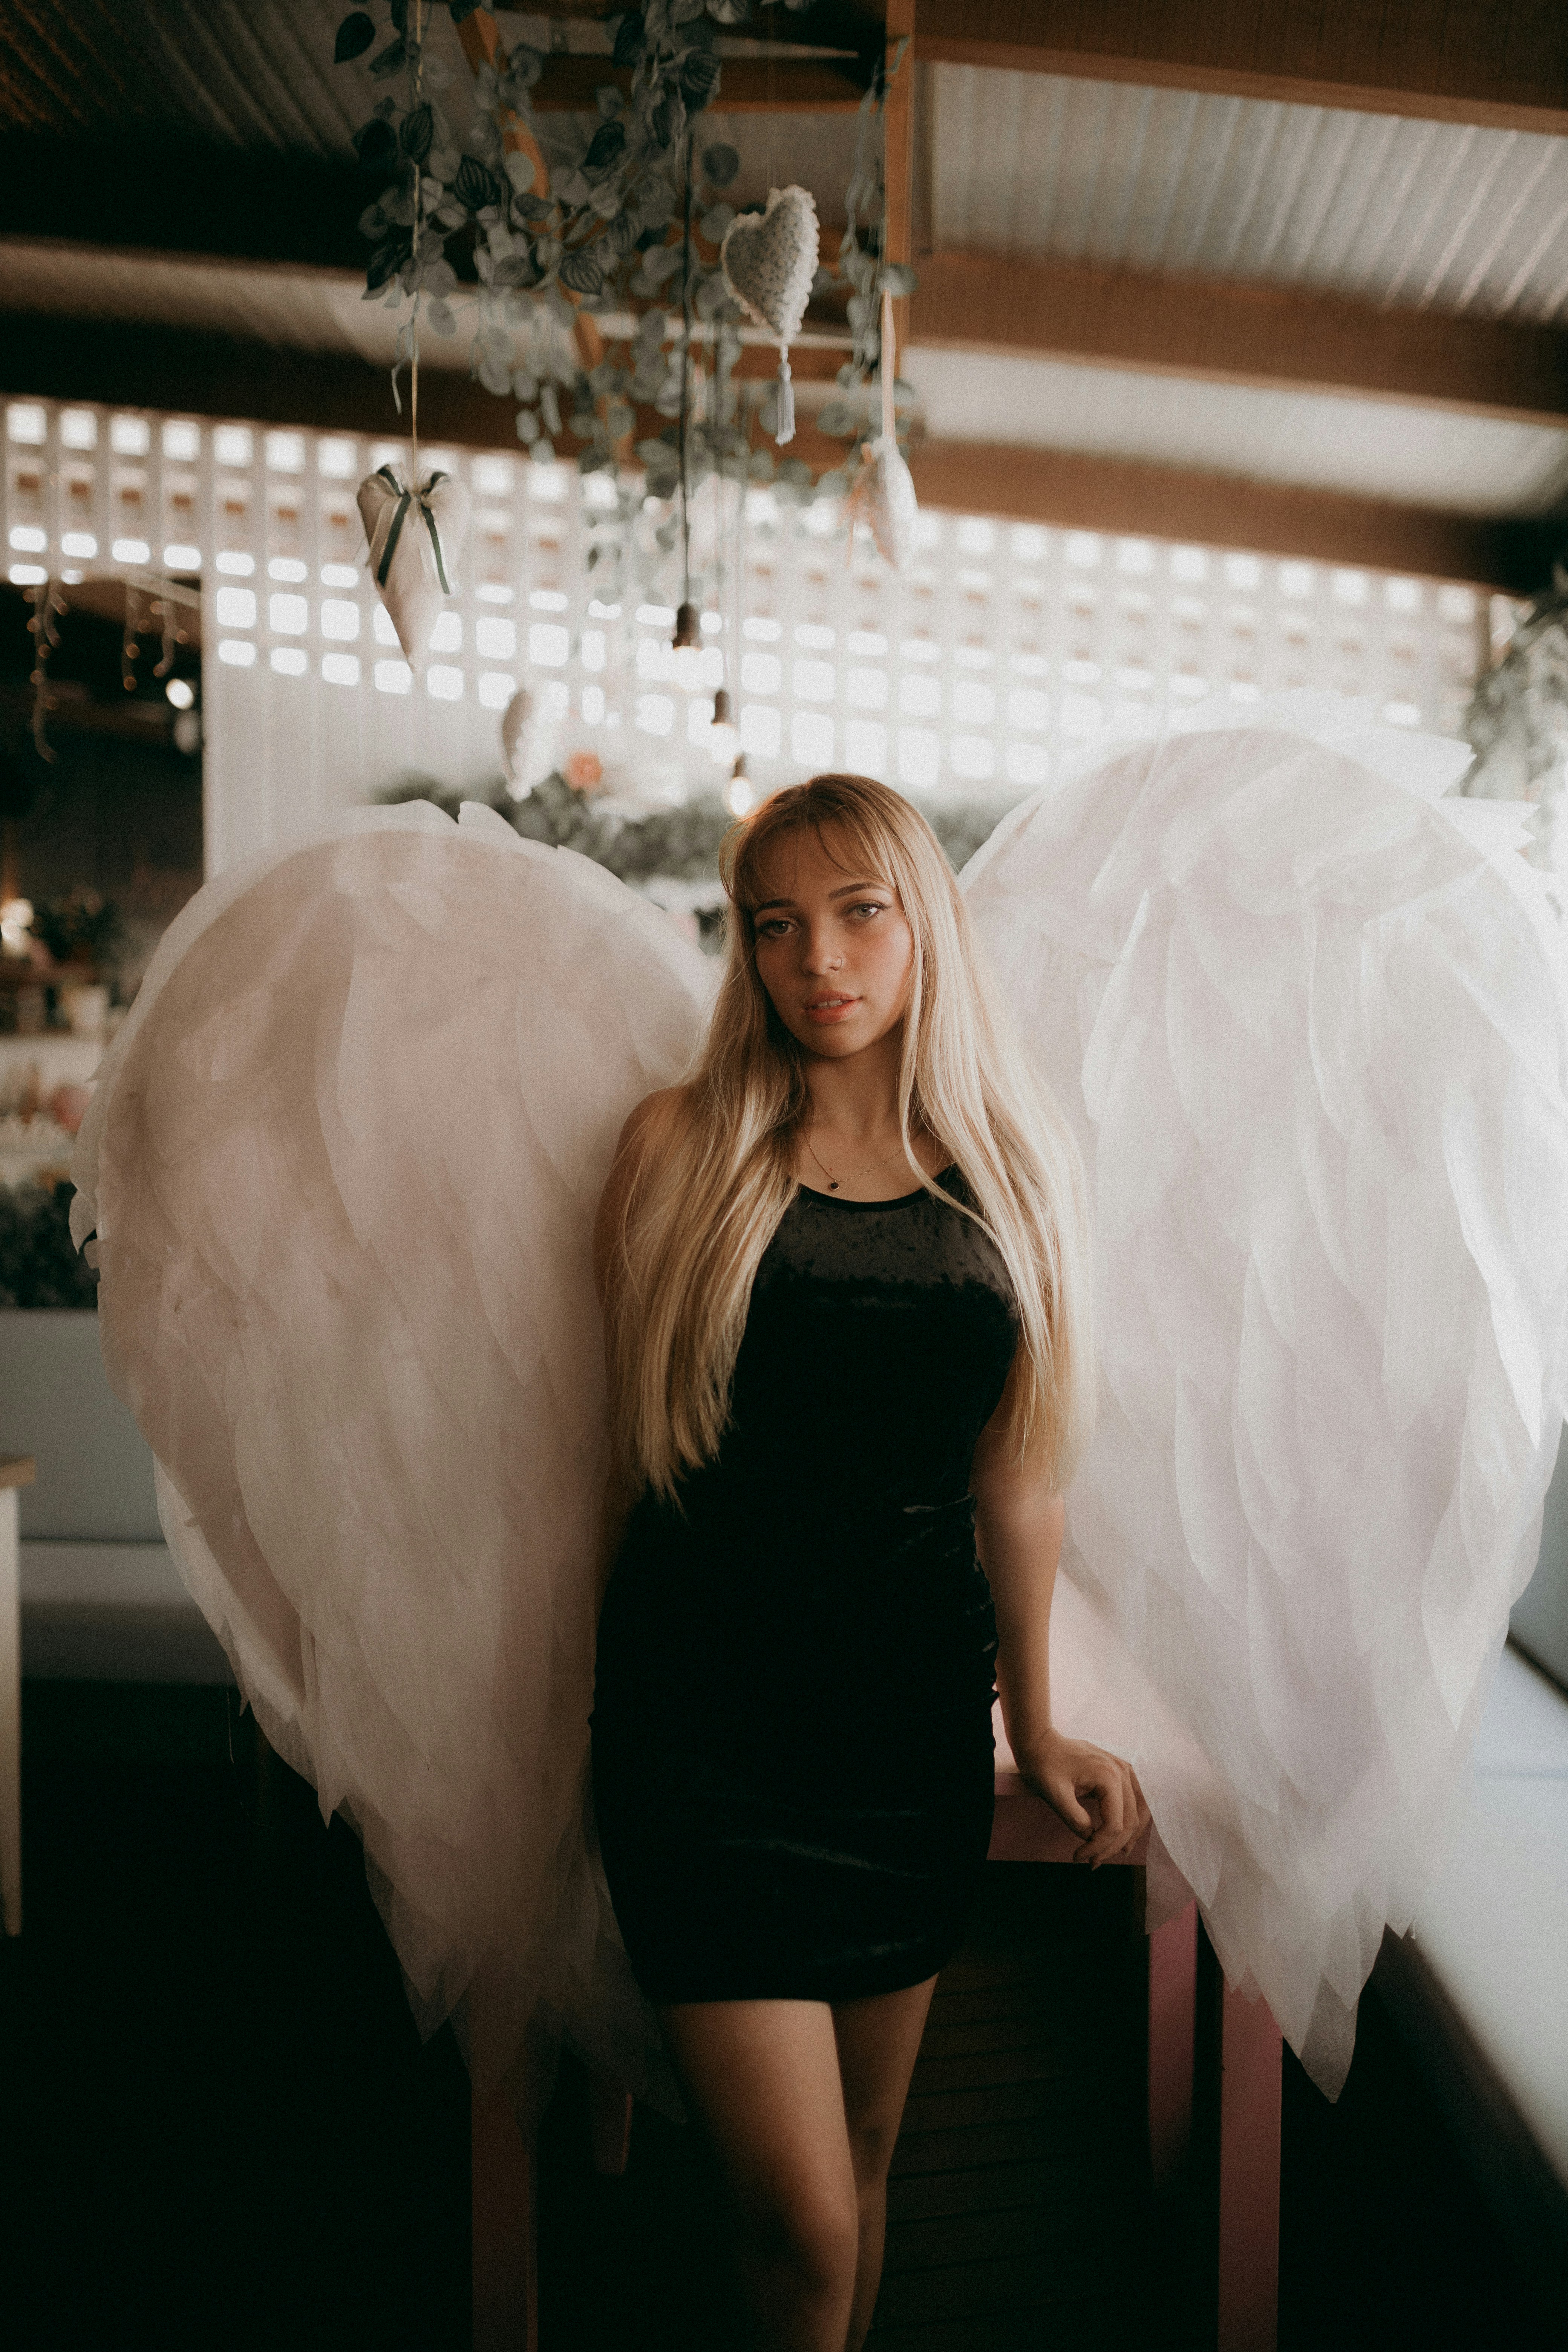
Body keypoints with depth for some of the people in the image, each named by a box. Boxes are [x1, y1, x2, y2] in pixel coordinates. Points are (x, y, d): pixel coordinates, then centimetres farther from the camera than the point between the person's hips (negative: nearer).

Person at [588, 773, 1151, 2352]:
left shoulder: (1014, 1170, 4)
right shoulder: (684, 1143, -2)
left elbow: (1016, 1470, 9)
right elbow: (630, 1436, 5)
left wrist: (1037, 1721, 12)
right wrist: (624, 1682, 9)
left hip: (919, 1706, 3)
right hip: (708, 1704, -2)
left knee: (866, 2150, 18)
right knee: (801, 2217, -3)